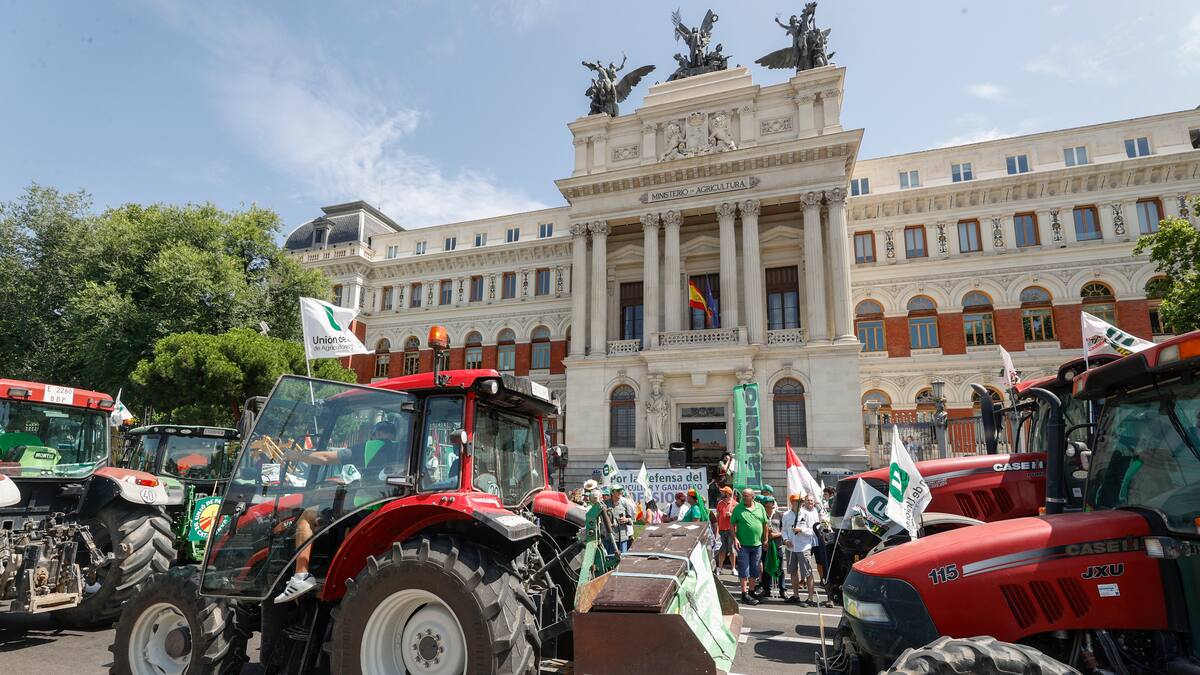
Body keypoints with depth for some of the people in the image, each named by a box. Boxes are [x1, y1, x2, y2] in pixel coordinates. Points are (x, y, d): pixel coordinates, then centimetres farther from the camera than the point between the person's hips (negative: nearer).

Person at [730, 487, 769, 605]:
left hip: (757, 544, 4)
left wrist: (765, 538, 8)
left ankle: (751, 591, 27)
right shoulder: (738, 508, -5)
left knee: (754, 570, 13)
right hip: (743, 544, -4)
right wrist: (735, 538, -12)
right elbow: (732, 524, -3)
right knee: (744, 570, -1)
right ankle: (744, 594, 5)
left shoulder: (760, 507, 4)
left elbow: (765, 524, 10)